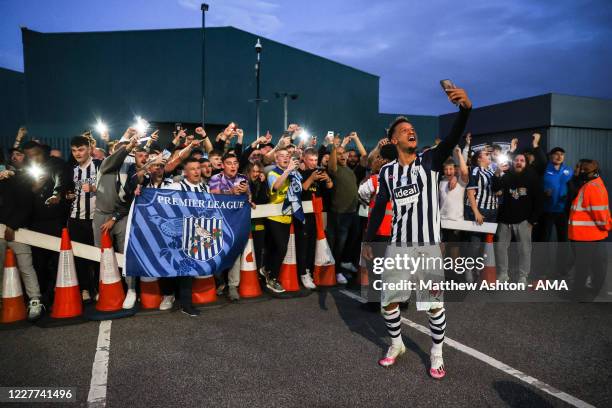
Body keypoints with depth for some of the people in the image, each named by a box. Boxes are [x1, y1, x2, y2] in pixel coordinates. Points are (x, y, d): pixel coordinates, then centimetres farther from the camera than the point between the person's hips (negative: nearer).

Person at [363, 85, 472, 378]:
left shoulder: (429, 161, -3)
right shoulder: (387, 171, 3)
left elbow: (452, 138, -21)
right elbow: (379, 207, 8)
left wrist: (466, 108, -39)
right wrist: (368, 240, 6)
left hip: (429, 246, -2)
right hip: (398, 246, 3)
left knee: (435, 302, 4)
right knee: (388, 301, 8)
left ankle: (437, 353, 25)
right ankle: (396, 344, 32)